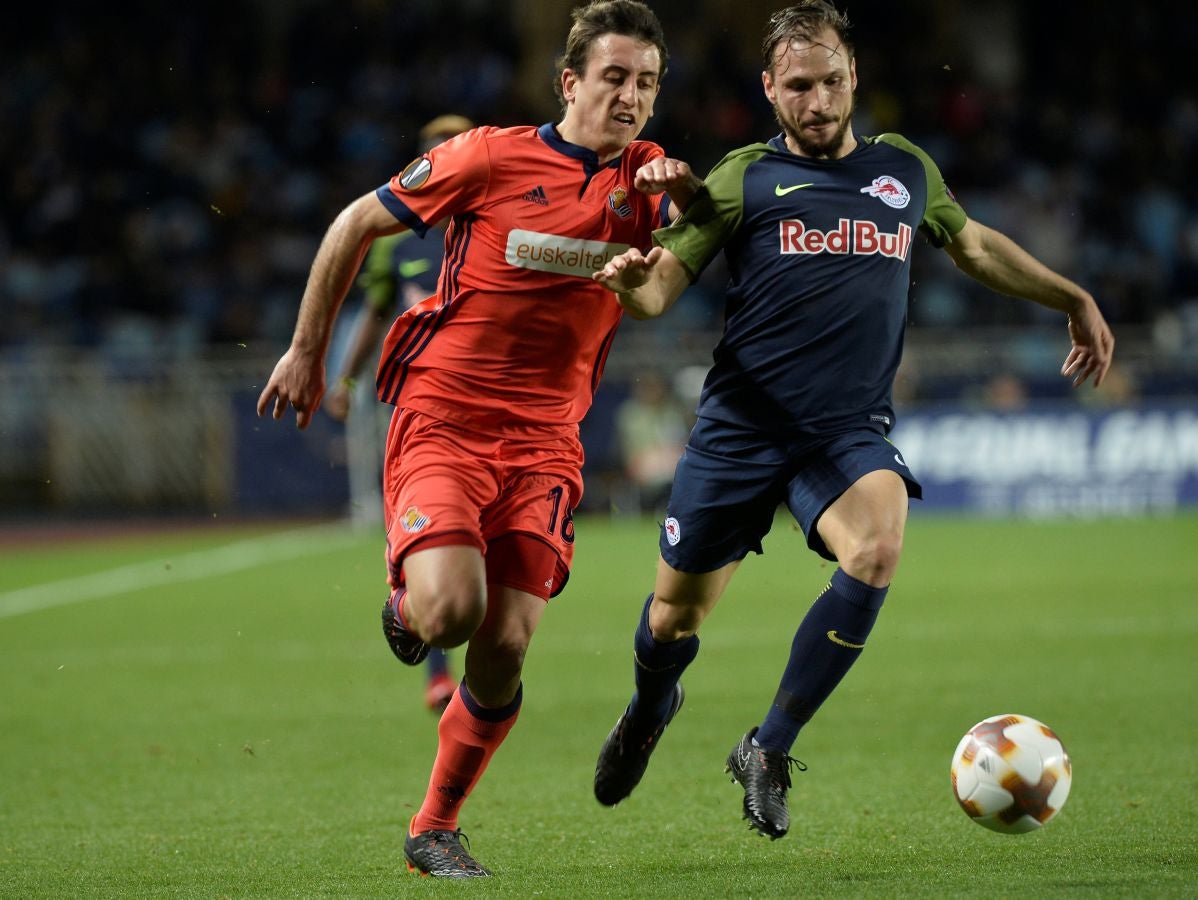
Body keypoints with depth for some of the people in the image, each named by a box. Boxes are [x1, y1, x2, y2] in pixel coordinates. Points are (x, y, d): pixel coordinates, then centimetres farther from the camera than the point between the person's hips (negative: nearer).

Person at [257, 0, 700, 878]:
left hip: (545, 439, 3)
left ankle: (435, 829, 14)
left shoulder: (646, 178, 6)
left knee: (505, 649, -6)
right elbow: (356, 225, 4)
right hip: (443, 416, -3)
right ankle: (408, 608, 15)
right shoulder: (491, 157, -5)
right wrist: (307, 351, 7)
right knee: (450, 610, -24)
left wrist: (683, 192, -19)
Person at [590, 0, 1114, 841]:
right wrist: (632, 280, -29)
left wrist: (1075, 299, 31)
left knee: (876, 554, -29)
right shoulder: (745, 178, 1)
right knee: (676, 614, 7)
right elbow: (660, 289, -5)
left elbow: (974, 244, 30)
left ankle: (768, 751, -14)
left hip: (850, 432, 1)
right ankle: (650, 709, 46)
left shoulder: (904, 169, 11)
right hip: (740, 426, -1)